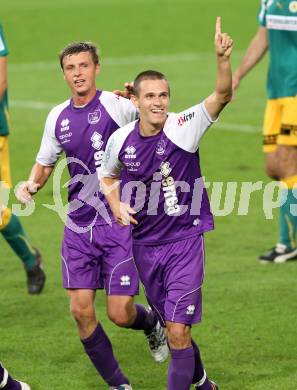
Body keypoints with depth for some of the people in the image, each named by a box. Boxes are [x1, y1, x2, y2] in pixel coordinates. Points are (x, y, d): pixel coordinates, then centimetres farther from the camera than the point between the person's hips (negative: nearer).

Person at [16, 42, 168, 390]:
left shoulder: (115, 105, -9)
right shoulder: (58, 117, 8)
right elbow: (44, 163, 21)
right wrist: (31, 185, 2)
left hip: (120, 223, -5)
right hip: (78, 227, 5)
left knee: (119, 314, -6)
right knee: (81, 310, -3)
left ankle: (151, 323, 32)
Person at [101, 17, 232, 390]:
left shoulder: (184, 127, -13)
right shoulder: (120, 139, -2)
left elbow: (222, 96, -27)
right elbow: (107, 176, 19)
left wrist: (223, 59, -45)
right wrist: (117, 205, -1)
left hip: (184, 241, -4)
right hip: (144, 244, 4)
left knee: (178, 331, -12)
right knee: (173, 328, 16)